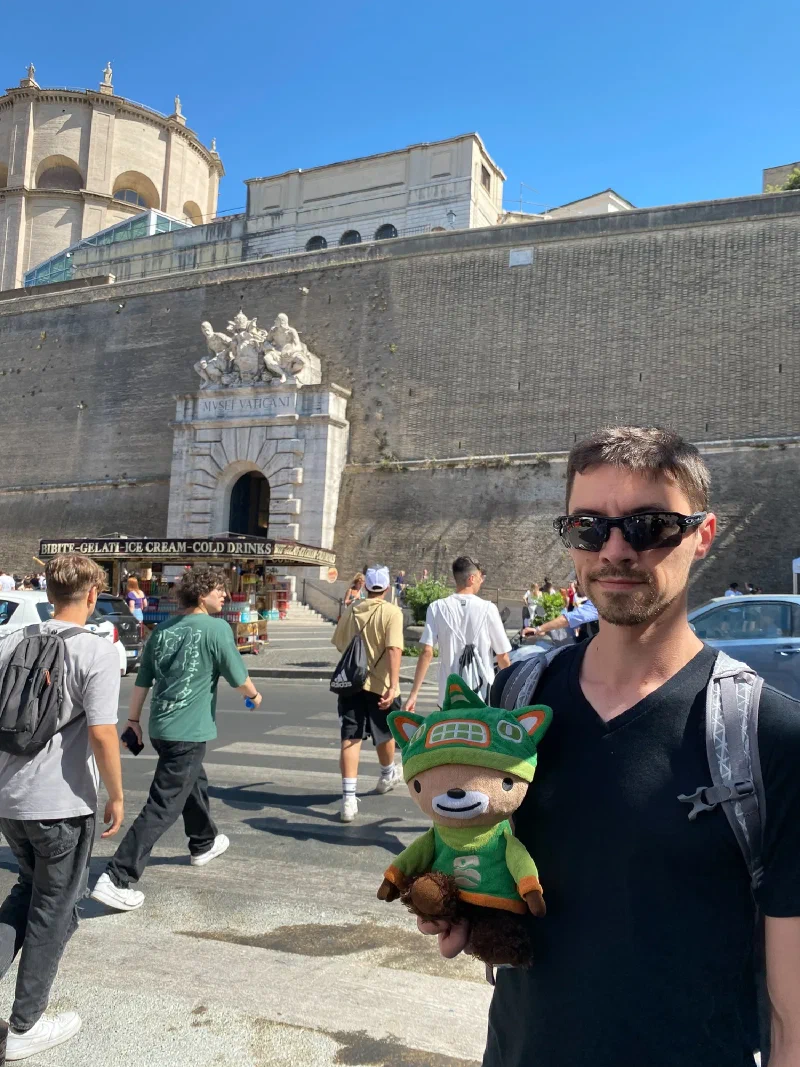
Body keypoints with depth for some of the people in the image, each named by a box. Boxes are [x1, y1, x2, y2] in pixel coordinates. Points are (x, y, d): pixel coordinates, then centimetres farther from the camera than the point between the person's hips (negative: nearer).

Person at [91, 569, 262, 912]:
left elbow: (142, 680, 11)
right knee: (163, 807, -4)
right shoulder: (217, 628, -11)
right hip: (189, 731, -8)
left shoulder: (164, 629, 8)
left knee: (194, 783, 28)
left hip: (160, 727, 8)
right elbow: (237, 677, -5)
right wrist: (254, 695, 16)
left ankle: (204, 844, 46)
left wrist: (134, 721, 19)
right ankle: (115, 879, -7)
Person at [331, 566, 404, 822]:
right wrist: (393, 686, -25)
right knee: (384, 734, 21)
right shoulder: (391, 612, -9)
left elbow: (339, 644, 18)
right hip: (380, 685, -2)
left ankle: (349, 799, -8)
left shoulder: (351, 611, 5)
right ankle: (388, 774, 45)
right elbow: (394, 649, -21)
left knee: (350, 739, 0)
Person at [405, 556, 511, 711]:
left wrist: (413, 694, -6)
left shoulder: (437, 608, -4)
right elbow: (503, 656, -3)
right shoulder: (488, 608, -8)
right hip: (483, 696, -1)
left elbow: (427, 653, -10)